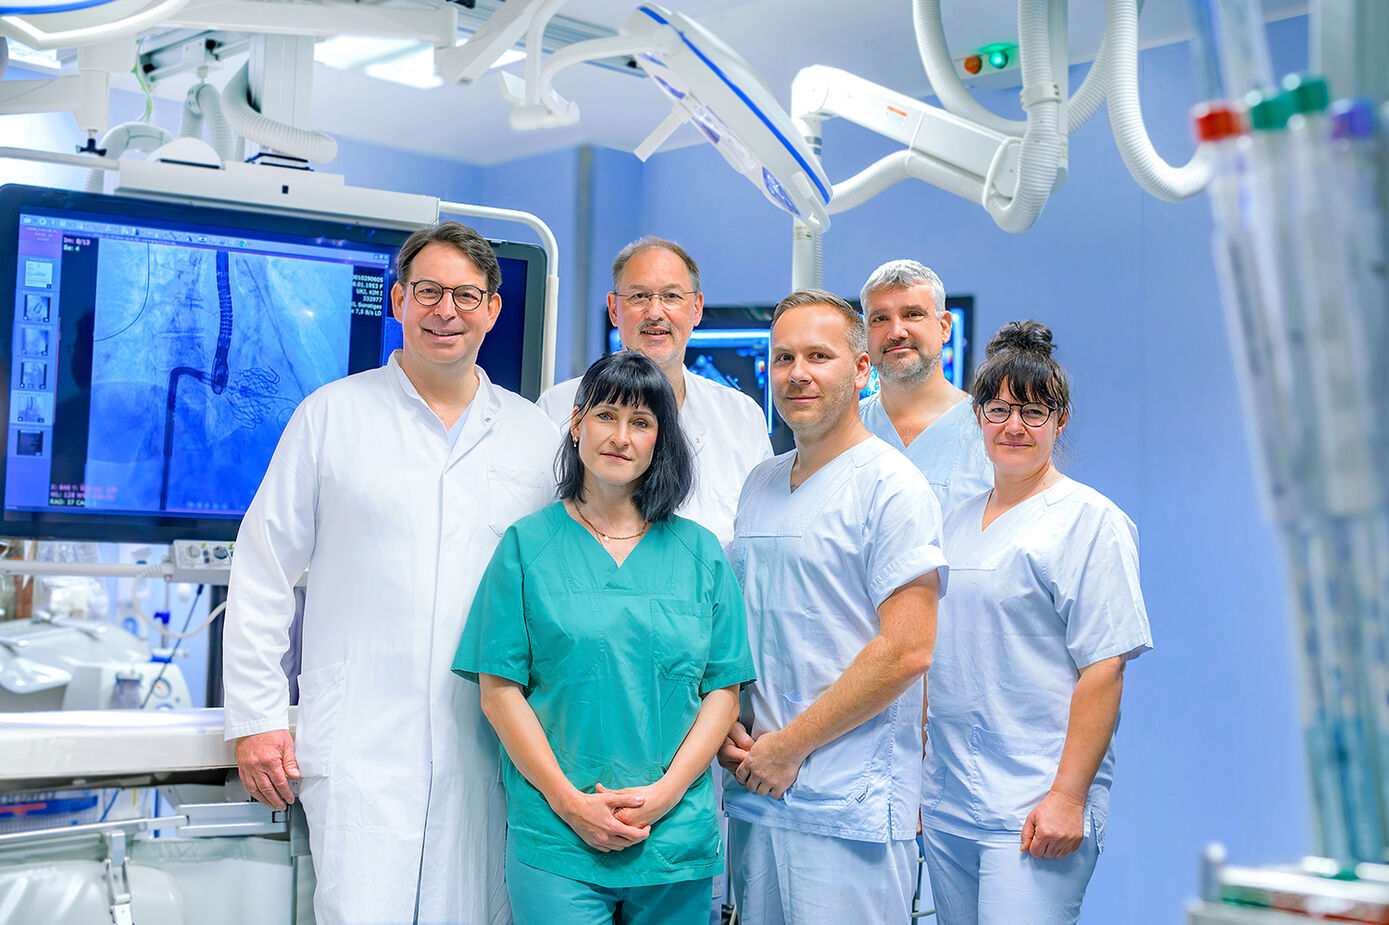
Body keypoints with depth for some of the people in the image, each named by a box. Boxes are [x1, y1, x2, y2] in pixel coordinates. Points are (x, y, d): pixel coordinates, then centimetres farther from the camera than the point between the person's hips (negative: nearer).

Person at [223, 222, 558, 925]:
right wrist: (256, 718, -1)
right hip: (360, 744, -2)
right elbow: (262, 573, 4)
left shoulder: (536, 436, 10)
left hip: (491, 749, 3)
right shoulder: (333, 414, 4)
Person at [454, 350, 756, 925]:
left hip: (678, 836, 2)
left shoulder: (699, 552, 7)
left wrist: (666, 792, -8)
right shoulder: (528, 544, 2)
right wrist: (568, 800, -10)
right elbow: (500, 689, -2)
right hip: (554, 836, -2)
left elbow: (724, 689, 4)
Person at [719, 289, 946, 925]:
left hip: (849, 808, -6)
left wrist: (790, 745, -13)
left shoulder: (890, 486, -10)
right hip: (753, 795, 7)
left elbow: (906, 651, -16)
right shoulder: (760, 484, 13)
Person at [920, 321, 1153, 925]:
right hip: (946, 802, 6)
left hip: (1035, 809, -6)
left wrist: (1068, 796, -17)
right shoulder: (955, 522, 15)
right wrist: (920, 773, 16)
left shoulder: (1090, 522, -6)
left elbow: (1103, 669, -12)